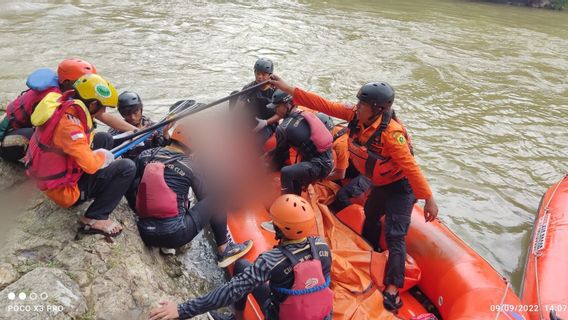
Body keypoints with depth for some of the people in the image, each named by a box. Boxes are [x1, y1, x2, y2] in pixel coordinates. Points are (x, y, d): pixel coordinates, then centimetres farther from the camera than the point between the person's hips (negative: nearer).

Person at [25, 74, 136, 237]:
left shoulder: (62, 104, -5)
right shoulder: (68, 124, -31)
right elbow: (91, 165, -32)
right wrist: (104, 155, -10)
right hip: (65, 190, -9)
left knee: (105, 138, 13)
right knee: (127, 168, -15)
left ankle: (99, 189, 13)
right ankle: (94, 219, -11)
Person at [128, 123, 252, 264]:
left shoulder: (145, 155, 4)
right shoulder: (191, 165, -4)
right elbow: (203, 198, 8)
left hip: (145, 234, 5)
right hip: (174, 235, -4)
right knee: (215, 201, 8)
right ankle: (225, 250, 20)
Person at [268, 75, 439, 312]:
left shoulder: (391, 132, -34)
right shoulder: (356, 115, -14)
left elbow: (410, 166, -33)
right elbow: (324, 105, -14)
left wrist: (429, 199, -31)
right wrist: (288, 89, -15)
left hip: (401, 187, -9)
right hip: (381, 184, 9)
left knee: (394, 236, -12)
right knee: (370, 216, 27)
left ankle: (392, 291, -5)